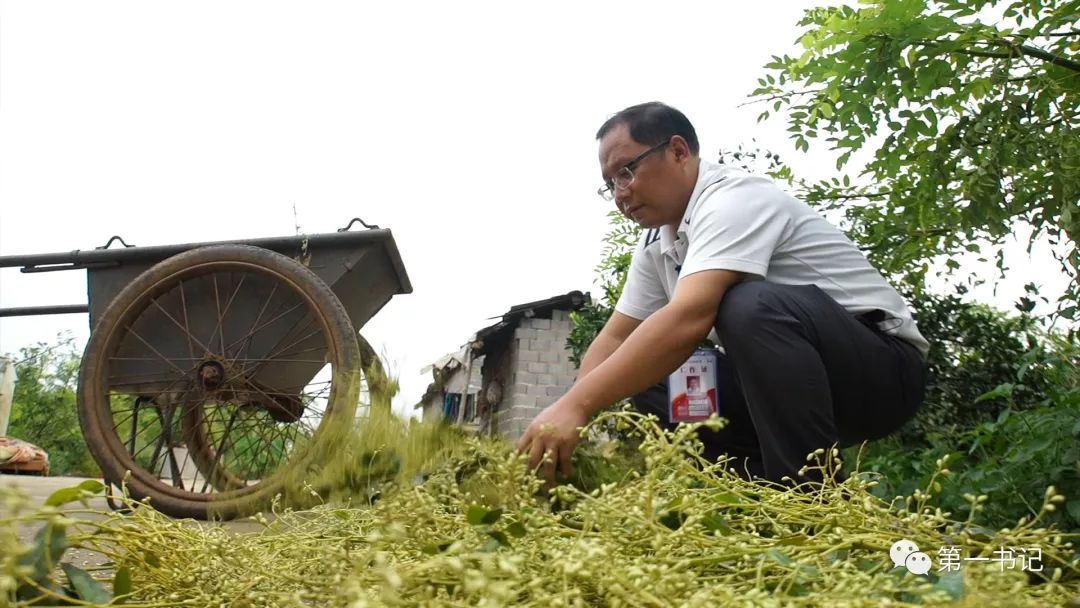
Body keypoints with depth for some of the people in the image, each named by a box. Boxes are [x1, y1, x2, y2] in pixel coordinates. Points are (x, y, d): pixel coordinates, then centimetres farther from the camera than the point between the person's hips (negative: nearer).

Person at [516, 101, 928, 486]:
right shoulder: (656, 242, 7)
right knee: (647, 385, -3)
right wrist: (570, 415, -12)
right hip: (791, 378, 8)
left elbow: (689, 319, -36)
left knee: (750, 306, -35)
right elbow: (616, 337, 6)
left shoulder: (734, 200, -21)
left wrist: (576, 405, -41)